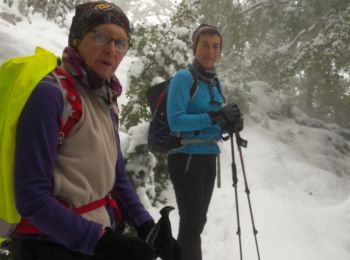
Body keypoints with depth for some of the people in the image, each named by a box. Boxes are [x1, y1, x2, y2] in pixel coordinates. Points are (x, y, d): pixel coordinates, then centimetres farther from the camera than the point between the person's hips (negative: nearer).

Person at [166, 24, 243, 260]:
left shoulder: (214, 81, 11)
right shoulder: (184, 78, -11)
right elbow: (175, 121, -20)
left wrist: (230, 124, -4)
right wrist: (215, 117, -24)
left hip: (208, 158, 8)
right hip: (186, 159, -8)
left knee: (197, 222, 15)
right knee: (192, 223, -6)